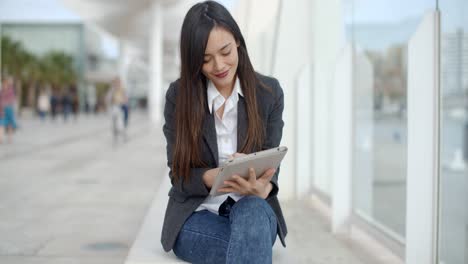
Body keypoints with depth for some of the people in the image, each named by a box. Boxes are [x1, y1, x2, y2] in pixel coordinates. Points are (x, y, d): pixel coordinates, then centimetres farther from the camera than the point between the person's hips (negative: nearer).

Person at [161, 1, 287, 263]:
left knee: (253, 210, -36)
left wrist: (262, 188, -27)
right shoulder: (178, 95, -3)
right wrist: (213, 178, -27)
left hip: (255, 212, 2)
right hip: (196, 216, -2)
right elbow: (179, 174, -3)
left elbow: (270, 164, -1)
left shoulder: (269, 92, -1)